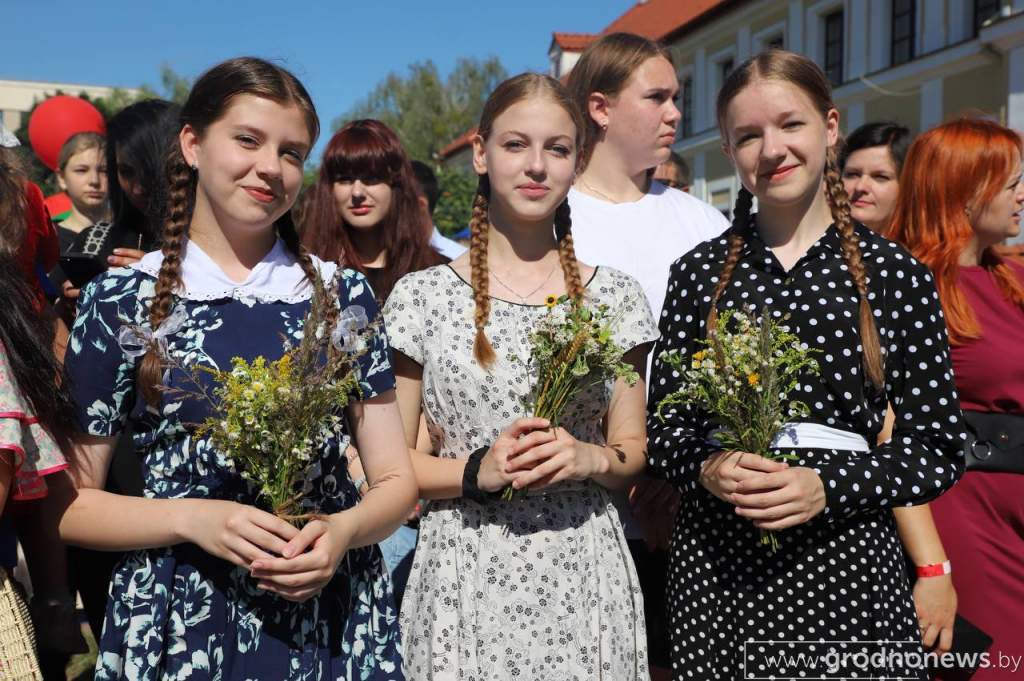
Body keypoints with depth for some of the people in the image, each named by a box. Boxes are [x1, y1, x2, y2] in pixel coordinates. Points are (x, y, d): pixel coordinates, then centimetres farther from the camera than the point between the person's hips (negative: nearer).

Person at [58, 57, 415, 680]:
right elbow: (70, 504, -2)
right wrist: (193, 518, -17)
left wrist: (343, 531, -17)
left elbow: (396, 482, 2)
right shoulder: (119, 302, -4)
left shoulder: (344, 295, 0)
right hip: (179, 626, -1)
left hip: (331, 618, 2)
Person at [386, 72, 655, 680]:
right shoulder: (421, 295, -1)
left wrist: (592, 458, -12)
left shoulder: (615, 295, 4)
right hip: (466, 579, -1)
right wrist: (478, 470, -16)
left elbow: (635, 452, 8)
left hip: (585, 580, 2)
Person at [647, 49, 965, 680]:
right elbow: (665, 423, 6)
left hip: (846, 562, -1)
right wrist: (707, 468, -14)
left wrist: (828, 487, -15)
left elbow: (939, 449, -1)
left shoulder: (897, 273, -1)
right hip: (714, 563, 1)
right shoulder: (700, 271, 3)